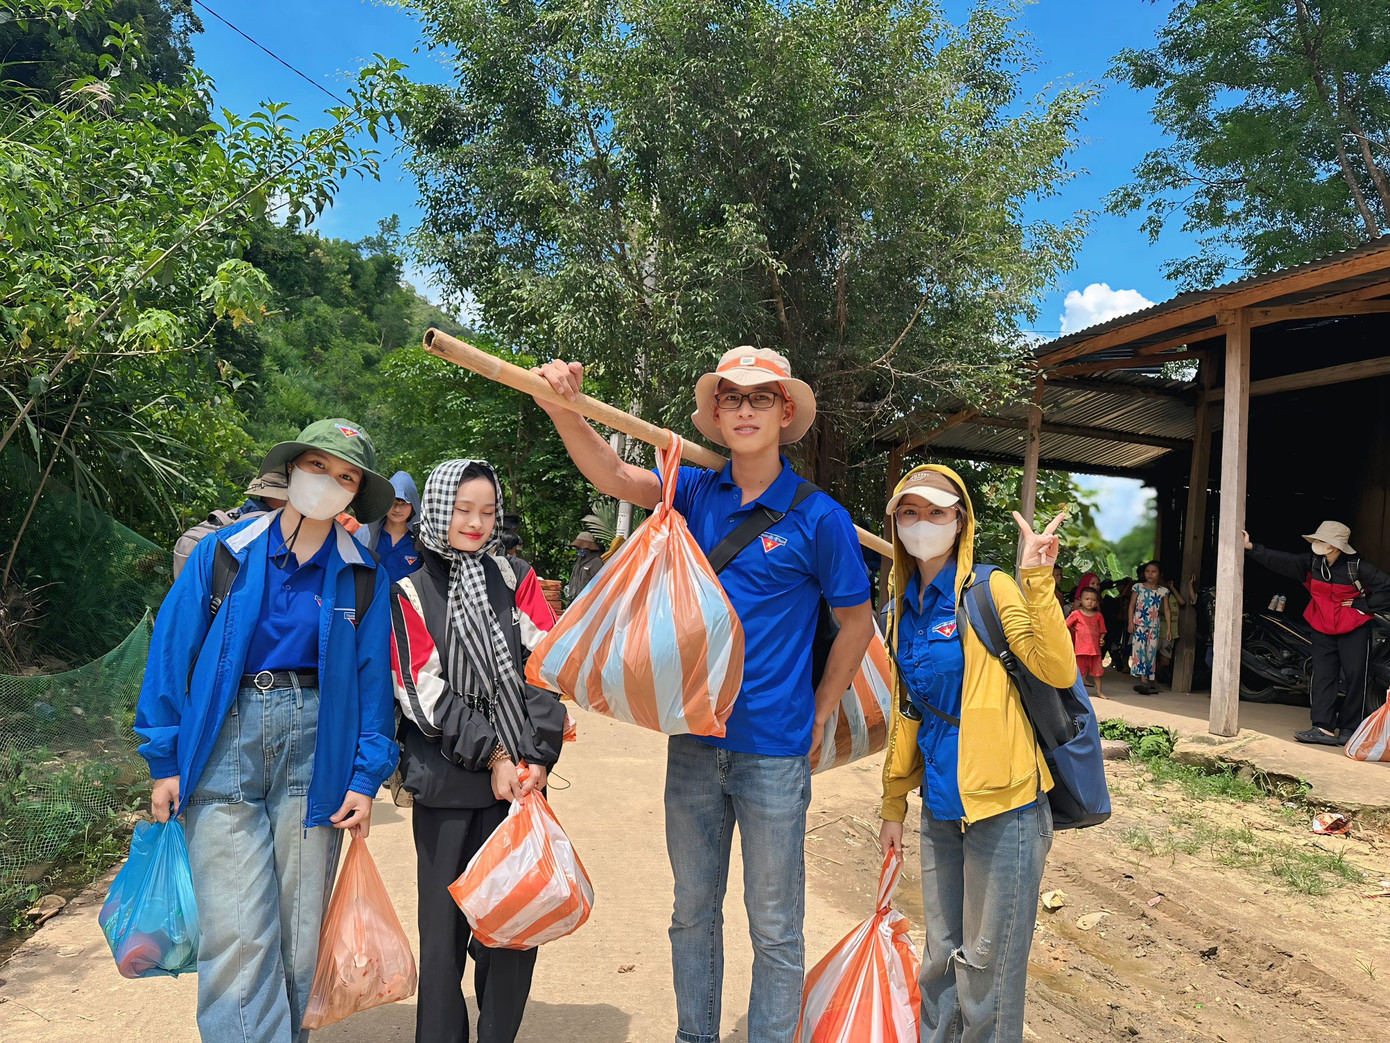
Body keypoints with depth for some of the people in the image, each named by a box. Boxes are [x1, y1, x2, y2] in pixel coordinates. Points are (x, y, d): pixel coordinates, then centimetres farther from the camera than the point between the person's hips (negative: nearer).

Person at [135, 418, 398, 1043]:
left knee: (299, 932, 9)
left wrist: (366, 777, 0)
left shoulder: (362, 578, 5)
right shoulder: (222, 554, 3)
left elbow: (373, 677, 5)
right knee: (236, 934, -5)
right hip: (225, 739, -1)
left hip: (315, 747, 1)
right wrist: (166, 760, 2)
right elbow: (171, 652, 5)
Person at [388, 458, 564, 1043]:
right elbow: (424, 688, -5)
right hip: (445, 781, -2)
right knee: (446, 919, 5)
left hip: (520, 776, 2)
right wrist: (492, 756, -10)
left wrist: (537, 757, -11)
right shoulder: (409, 590, 3)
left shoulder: (516, 580, 9)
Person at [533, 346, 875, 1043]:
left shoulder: (818, 517, -8)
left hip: (773, 751, -4)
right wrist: (562, 407, -27)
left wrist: (818, 716, 1)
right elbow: (611, 474, -10)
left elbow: (857, 622, 1)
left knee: (774, 927, 10)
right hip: (694, 740, 4)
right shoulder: (697, 493, 2)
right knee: (693, 911, 19)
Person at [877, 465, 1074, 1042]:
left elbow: (1059, 671, -22)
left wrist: (1037, 582, -30)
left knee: (986, 964, 7)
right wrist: (893, 803, 18)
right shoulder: (903, 606, 8)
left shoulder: (990, 589, -10)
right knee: (941, 957, 18)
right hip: (940, 805, 6)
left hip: (1001, 804, -6)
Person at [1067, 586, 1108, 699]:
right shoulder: (1076, 614, -3)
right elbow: (1065, 625, -2)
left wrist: (1102, 639, -6)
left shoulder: (1098, 615, 6)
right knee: (1081, 670, 4)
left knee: (1097, 670, 10)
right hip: (1081, 647, -3)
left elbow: (1102, 630, 10)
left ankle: (1099, 691, 22)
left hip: (1095, 647, 3)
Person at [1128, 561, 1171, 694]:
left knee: (1151, 652, 3)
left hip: (1154, 626, 2)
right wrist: (1130, 622, -7)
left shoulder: (1163, 591, 6)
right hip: (1139, 624, -2)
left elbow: (1166, 610, 6)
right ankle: (1143, 680, -18)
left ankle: (1150, 681, 8)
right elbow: (1132, 605, 2)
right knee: (1139, 649, -12)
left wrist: (1169, 628, 1)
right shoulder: (1138, 587, 2)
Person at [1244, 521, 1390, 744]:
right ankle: (1323, 728, 0)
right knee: (1322, 677, -1)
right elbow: (1281, 561, -5)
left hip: (1354, 630, -4)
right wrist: (1251, 548, -12)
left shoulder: (1358, 567, -13)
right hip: (1323, 630, 4)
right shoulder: (1312, 562, -2)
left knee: (1354, 678, 1)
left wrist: (1361, 604, -13)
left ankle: (1348, 730, 11)